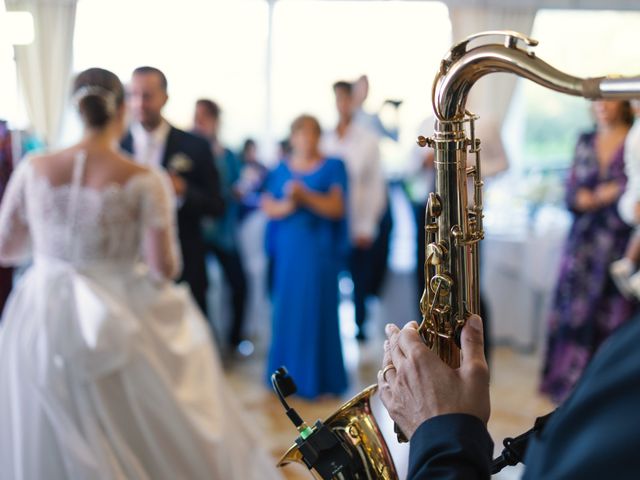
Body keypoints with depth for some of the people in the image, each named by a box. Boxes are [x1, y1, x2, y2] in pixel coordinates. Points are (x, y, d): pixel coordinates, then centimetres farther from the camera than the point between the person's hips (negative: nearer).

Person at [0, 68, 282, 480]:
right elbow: (164, 268, -15)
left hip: (42, 322, 3)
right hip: (120, 324, -3)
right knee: (147, 442, 18)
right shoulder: (146, 181, -13)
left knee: (46, 446, 21)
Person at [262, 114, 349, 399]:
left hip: (320, 250, -3)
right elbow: (267, 207, 3)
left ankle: (316, 377, 9)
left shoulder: (333, 167, 2)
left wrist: (305, 196, -20)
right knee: (287, 309, 4)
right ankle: (288, 373, 17)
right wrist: (287, 205, -17)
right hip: (287, 250, 3)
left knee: (316, 309, -2)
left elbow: (337, 209, -7)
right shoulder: (281, 169, 11)